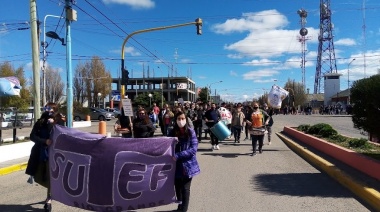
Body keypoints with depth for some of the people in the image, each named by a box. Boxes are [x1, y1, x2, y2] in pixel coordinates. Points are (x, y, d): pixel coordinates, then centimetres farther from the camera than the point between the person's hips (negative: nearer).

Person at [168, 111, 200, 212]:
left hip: (188, 165, -3)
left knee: (185, 188, 3)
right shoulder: (172, 132, -2)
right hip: (176, 165, 3)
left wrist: (178, 155, -21)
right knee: (177, 187, 16)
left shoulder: (191, 132, -9)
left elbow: (194, 149, -15)